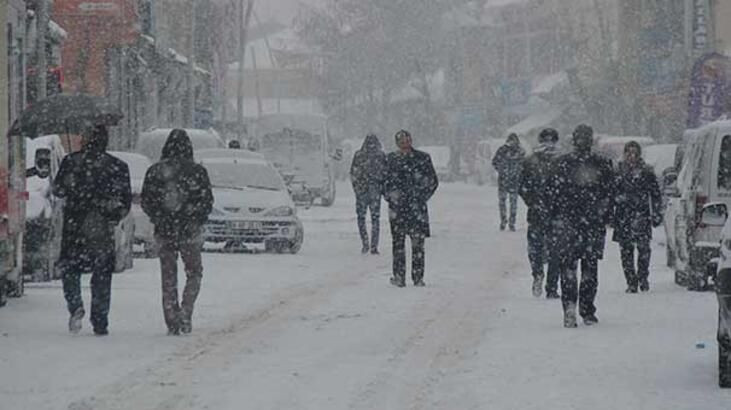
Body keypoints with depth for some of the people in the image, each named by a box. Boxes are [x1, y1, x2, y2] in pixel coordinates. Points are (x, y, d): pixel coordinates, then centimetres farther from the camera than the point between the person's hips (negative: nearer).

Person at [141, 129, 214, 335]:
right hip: (190, 232, -2)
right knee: (194, 273, 14)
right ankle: (185, 313, -3)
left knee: (168, 278, 10)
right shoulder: (197, 172, -7)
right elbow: (207, 202, -3)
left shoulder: (154, 172, -1)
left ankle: (172, 321, 7)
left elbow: (145, 202, 3)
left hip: (164, 232, 2)